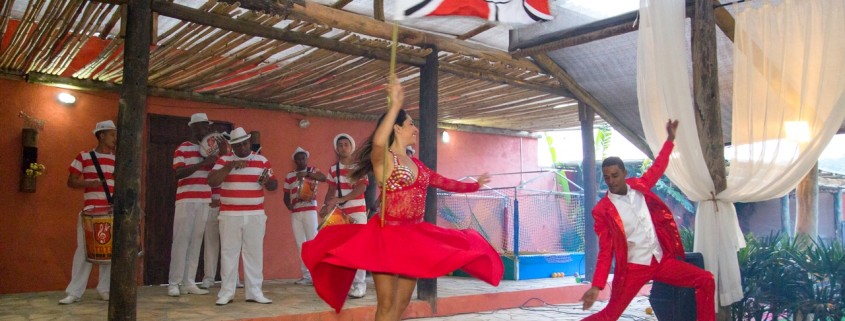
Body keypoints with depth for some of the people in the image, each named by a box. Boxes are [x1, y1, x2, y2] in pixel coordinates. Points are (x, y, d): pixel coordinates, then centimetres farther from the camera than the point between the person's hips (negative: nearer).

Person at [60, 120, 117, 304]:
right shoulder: (84, 157, 3)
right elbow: (71, 182, 2)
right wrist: (89, 183, -16)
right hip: (90, 211, -3)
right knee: (84, 249, -2)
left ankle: (105, 289, 12)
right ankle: (75, 292, 4)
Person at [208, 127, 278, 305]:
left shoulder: (262, 160, 7)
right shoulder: (224, 160, 4)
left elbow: (274, 184, 8)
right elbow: (212, 181, -9)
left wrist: (267, 181, -16)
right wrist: (230, 166, -19)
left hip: (255, 215, 1)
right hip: (230, 215, -1)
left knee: (254, 252, 3)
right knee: (229, 252, 2)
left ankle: (254, 292, 8)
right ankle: (226, 292, 9)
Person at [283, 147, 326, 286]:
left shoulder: (313, 171, 4)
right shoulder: (289, 176, 13)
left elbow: (323, 178, -17)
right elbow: (286, 195, 14)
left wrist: (306, 174, -31)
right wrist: (288, 205, -8)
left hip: (310, 210, -4)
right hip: (295, 213, 4)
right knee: (300, 244, 4)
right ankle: (306, 275, 9)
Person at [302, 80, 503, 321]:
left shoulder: (416, 164, 15)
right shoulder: (382, 158, -8)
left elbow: (443, 182, 29)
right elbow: (378, 141, -34)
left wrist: (473, 186, 37)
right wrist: (395, 105, -28)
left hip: (413, 236, 8)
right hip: (388, 234, -7)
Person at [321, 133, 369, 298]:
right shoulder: (333, 168, 10)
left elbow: (361, 188, -14)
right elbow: (331, 190, 12)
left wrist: (340, 199, -24)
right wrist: (326, 206, -7)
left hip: (357, 211, -4)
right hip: (339, 213, 4)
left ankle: (359, 285, -4)